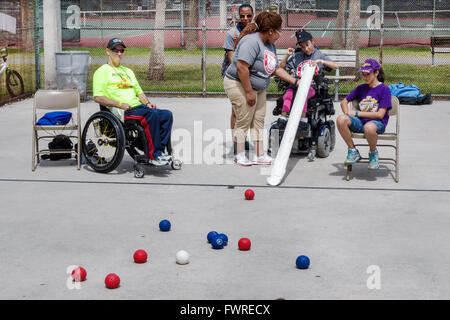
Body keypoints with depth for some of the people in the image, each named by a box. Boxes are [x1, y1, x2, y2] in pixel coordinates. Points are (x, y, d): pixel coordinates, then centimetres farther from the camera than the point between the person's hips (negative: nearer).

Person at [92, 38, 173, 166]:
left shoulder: (128, 71, 30)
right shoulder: (102, 71, 5)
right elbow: (98, 97, -6)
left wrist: (147, 102, 8)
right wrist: (119, 104, -16)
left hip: (139, 107, 8)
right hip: (122, 112, -7)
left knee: (167, 115, -17)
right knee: (153, 114, -33)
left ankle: (159, 152, -21)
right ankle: (153, 155, -30)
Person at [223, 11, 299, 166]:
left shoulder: (270, 45, 10)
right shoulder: (252, 41, -23)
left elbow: (276, 69, 17)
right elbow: (242, 67, -29)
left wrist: (295, 81, 11)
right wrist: (249, 92, -26)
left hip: (258, 88, 10)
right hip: (239, 85, -10)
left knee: (258, 121, 10)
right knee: (243, 122, -2)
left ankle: (259, 155, 18)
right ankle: (239, 155, 11)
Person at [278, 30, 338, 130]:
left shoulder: (319, 55, 12)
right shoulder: (296, 56, 18)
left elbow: (336, 66, 0)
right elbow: (281, 67, 21)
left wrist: (320, 61, -12)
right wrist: (287, 55, 8)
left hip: (312, 86, -2)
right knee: (288, 94, -30)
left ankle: (303, 120, -37)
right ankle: (283, 118, -38)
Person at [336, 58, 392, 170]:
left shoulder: (384, 89, -2)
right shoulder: (360, 88, 15)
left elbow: (380, 114, -9)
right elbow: (344, 101, 22)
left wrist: (357, 113, -8)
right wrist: (347, 113, -1)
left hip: (378, 123, -5)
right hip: (360, 122, 5)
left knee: (369, 127, -43)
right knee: (341, 120, -27)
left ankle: (373, 153, -9)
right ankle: (353, 151, -9)